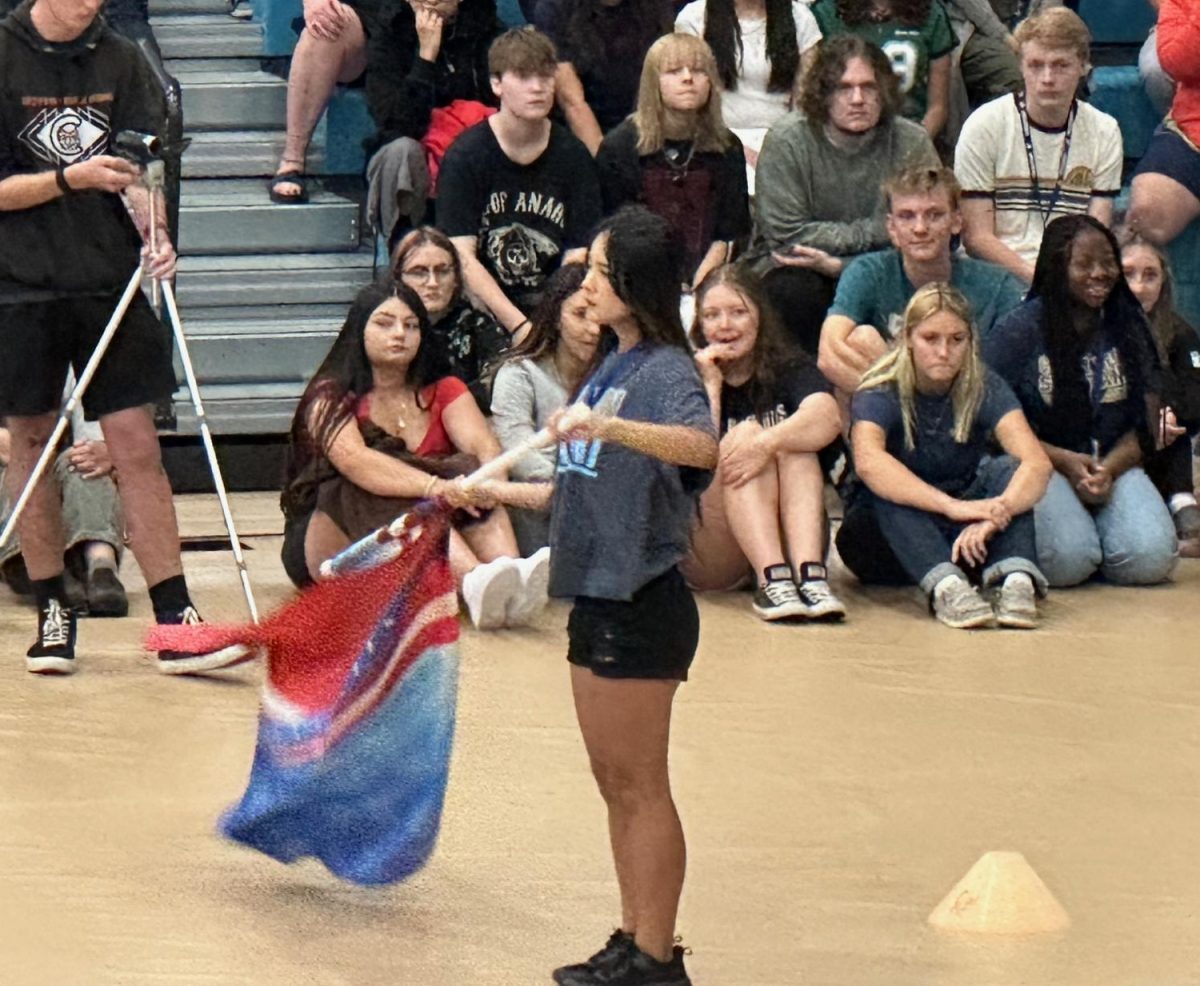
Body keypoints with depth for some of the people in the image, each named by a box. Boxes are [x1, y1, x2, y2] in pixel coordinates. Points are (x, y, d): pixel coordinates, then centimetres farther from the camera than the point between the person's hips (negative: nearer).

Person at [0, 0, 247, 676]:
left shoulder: (119, 60, 5)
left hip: (110, 281, 2)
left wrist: (155, 234, -15)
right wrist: (70, 178, -18)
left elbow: (138, 169, 3)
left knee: (136, 443, -2)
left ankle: (175, 621, -3)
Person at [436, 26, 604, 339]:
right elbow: (462, 257, -10)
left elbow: (577, 259, -2)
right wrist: (519, 326, -21)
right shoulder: (465, 155, -4)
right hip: (482, 304, -2)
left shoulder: (574, 157, 4)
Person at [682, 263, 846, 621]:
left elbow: (826, 418, -18)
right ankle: (772, 579, -41)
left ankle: (809, 574, -40)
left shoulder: (791, 370, 7)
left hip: (786, 540, 1)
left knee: (792, 442, -20)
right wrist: (711, 386, -11)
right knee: (745, 432, -21)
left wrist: (767, 443, -35)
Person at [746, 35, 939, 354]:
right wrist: (869, 233, -13)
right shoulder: (787, 141, -9)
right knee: (792, 288, -33)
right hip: (794, 270, -1)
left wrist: (836, 264, -20)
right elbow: (787, 235, -15)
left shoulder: (912, 144, -6)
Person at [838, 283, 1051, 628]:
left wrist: (992, 518, -46)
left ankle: (1017, 577, -46)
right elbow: (868, 462, -39)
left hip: (957, 539, 2)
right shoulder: (879, 394, -16)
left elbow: (1037, 463, -25)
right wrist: (953, 506, -51)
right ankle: (944, 586, -54)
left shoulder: (984, 389, -9)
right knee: (889, 491, -33)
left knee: (1008, 470, -23)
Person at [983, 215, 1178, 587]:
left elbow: (1146, 423, 7)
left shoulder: (1128, 326, 9)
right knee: (1068, 560, -32)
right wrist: (1065, 461, -13)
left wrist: (1110, 469, -13)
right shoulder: (1018, 330, -3)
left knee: (1149, 559, -25)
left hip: (1114, 465, 3)